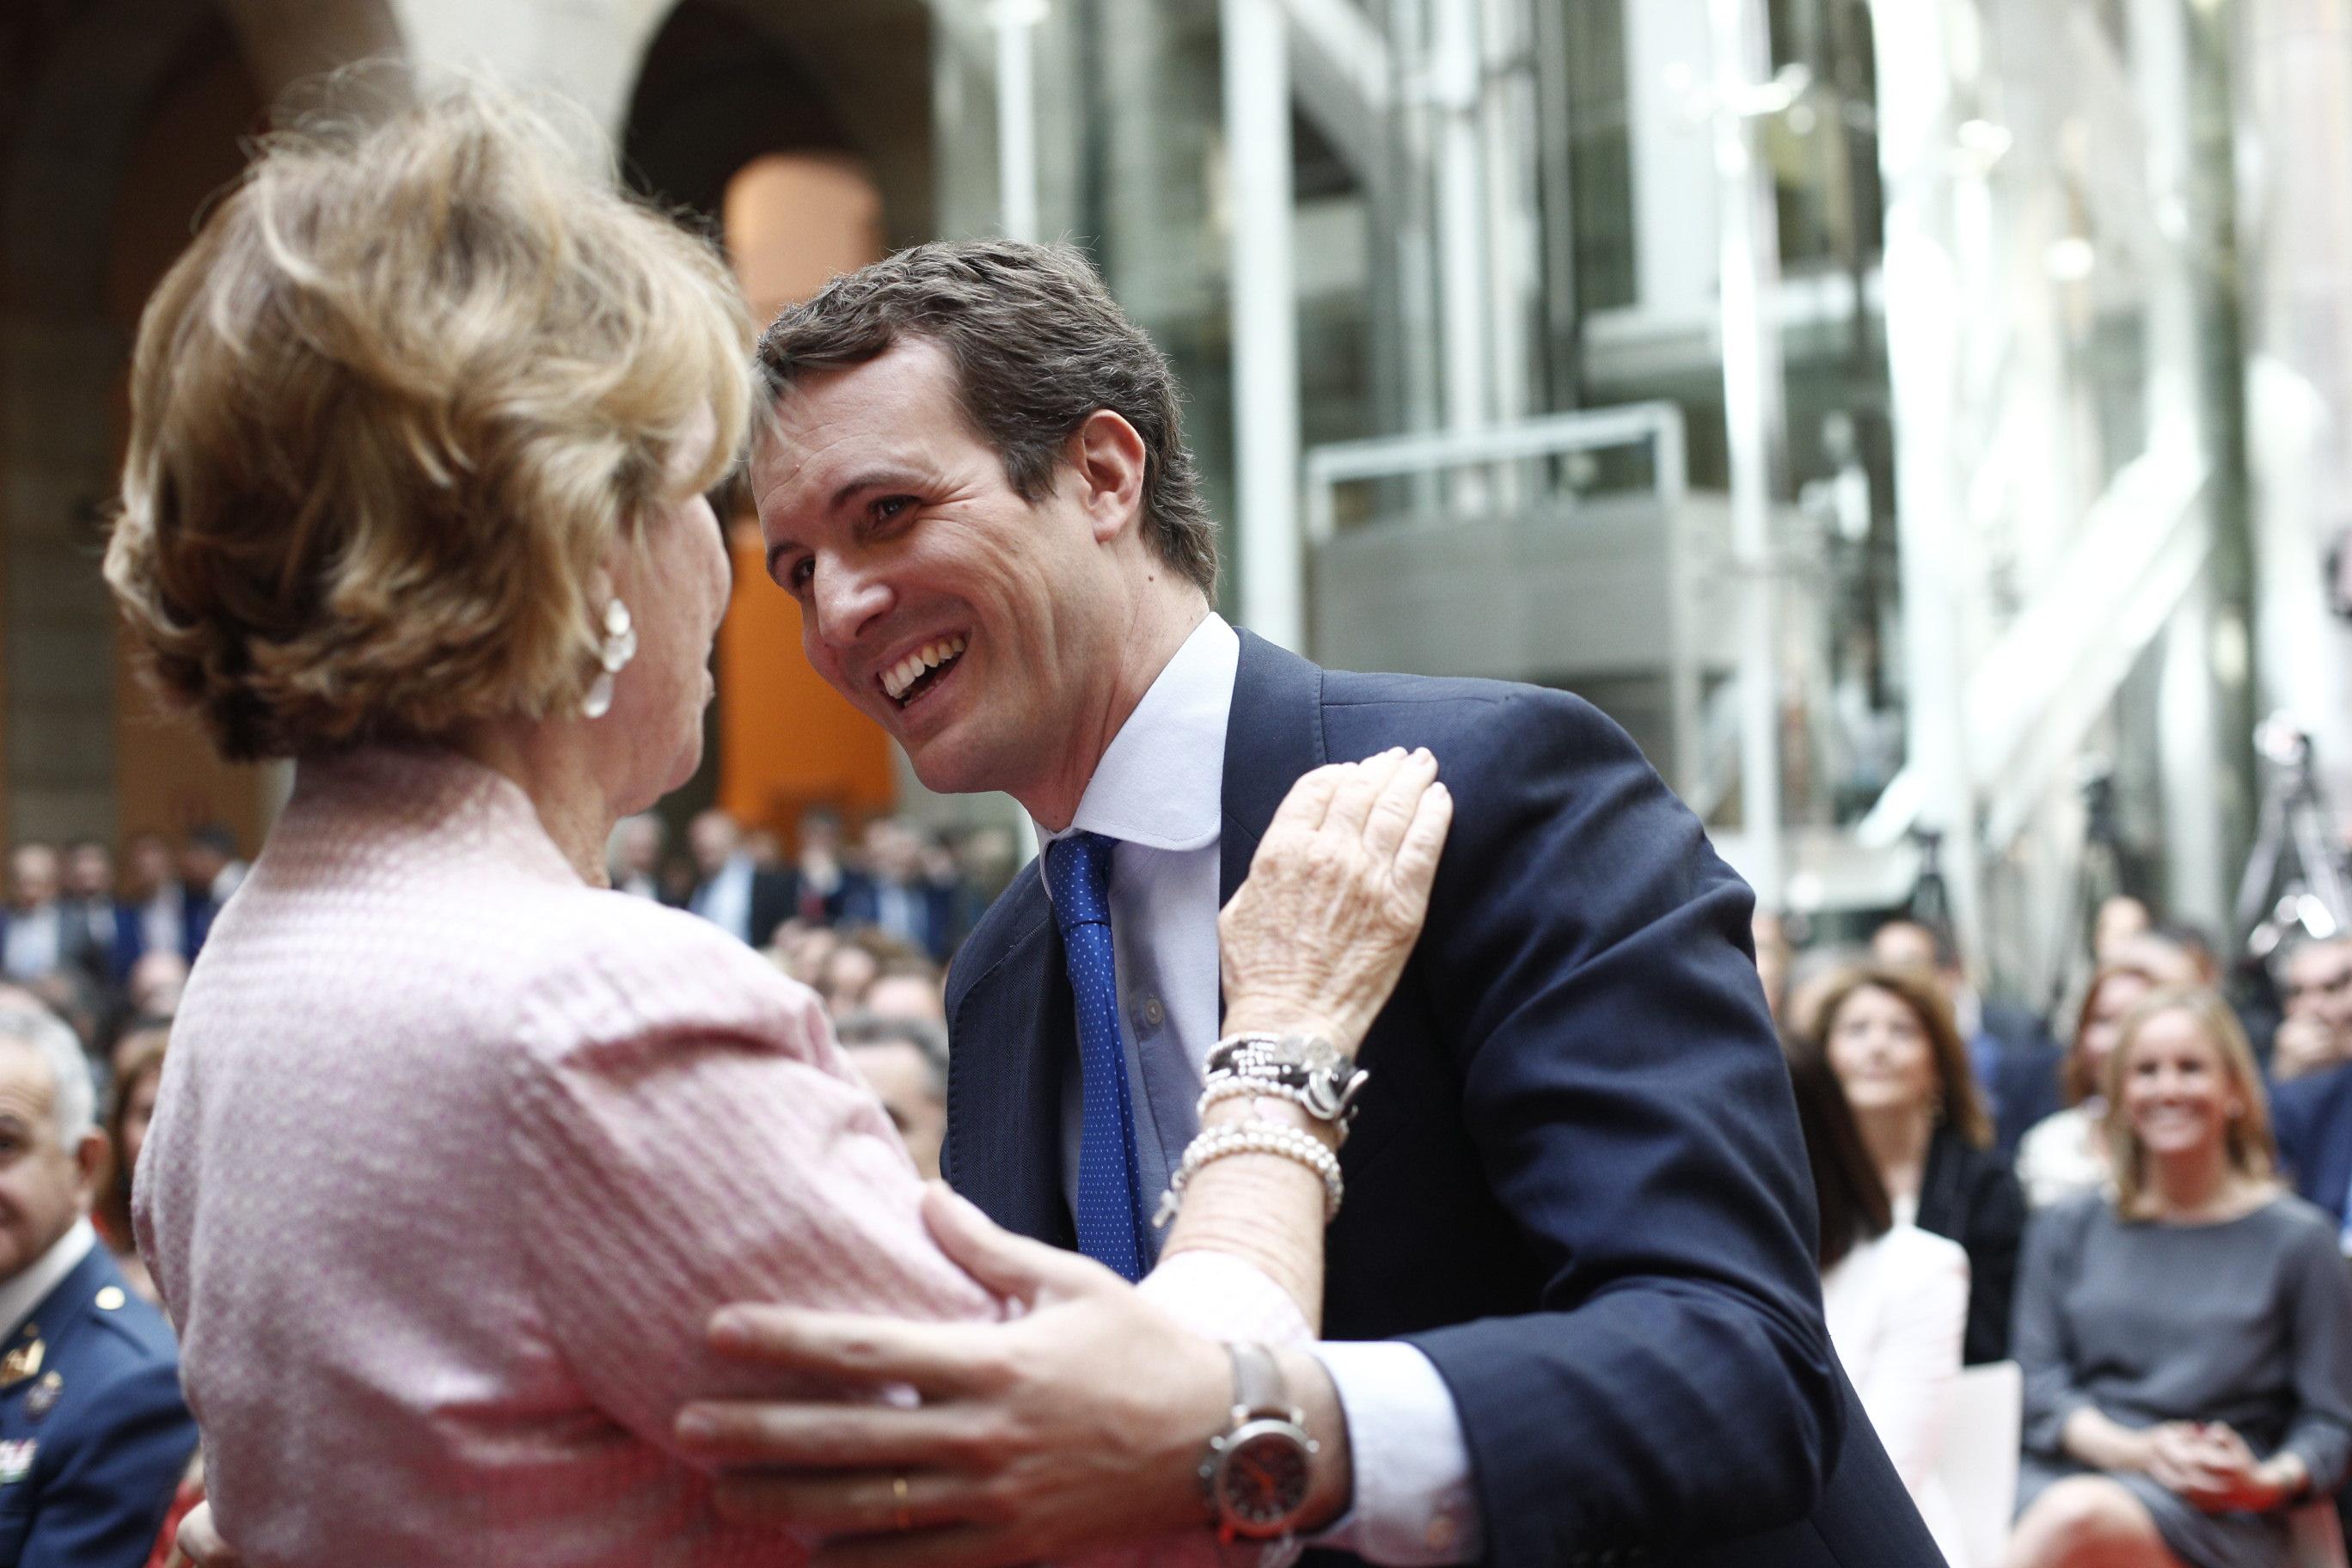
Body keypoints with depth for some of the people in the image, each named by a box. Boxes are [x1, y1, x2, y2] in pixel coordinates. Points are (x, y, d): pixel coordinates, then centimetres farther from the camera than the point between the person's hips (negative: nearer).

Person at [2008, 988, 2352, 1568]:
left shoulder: (2297, 1241, 9)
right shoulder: (2068, 1230, 17)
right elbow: (2040, 1387, 8)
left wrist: (2269, 1482, -16)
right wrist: (2139, 1452, -11)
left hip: (2216, 1517, -2)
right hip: (2068, 1474, 2)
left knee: (2077, 1515, -37)